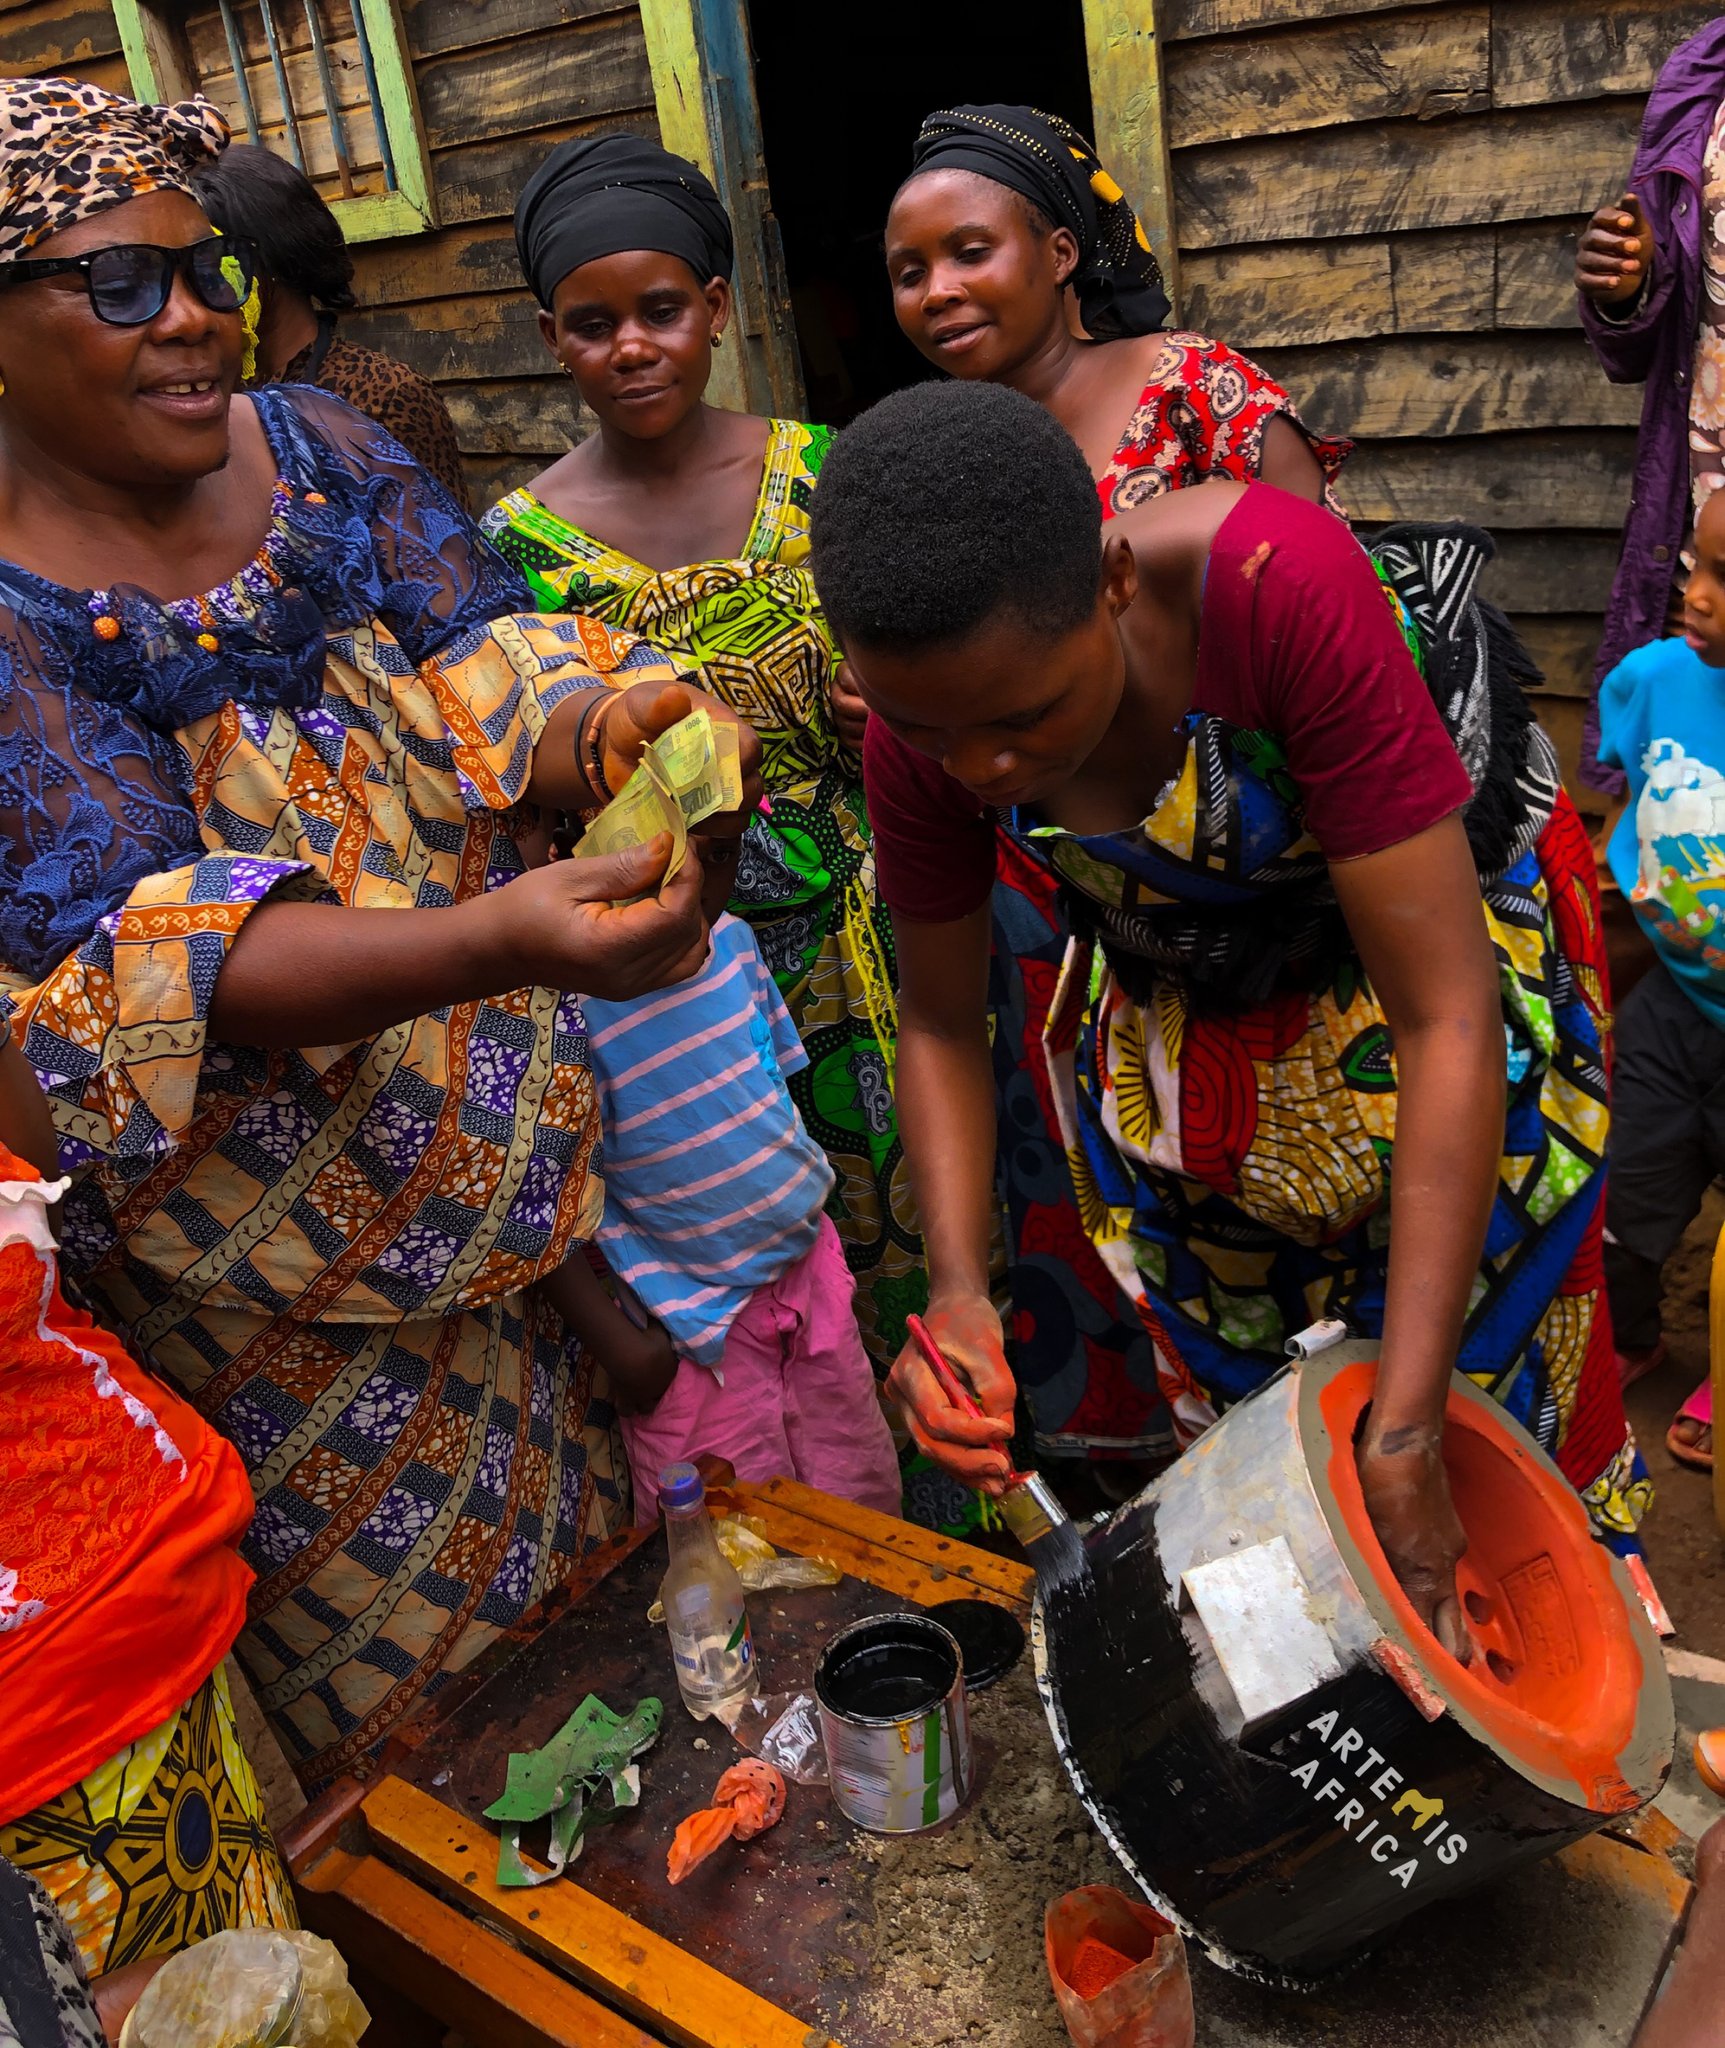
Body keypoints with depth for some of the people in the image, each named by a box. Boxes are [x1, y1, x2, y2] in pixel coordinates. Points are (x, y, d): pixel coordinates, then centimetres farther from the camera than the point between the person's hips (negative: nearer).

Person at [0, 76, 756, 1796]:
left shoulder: (315, 446, -2)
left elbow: (485, 685, -7)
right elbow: (140, 946, -26)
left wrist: (612, 731, -32)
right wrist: (494, 942, -43)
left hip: (523, 1124, 4)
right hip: (296, 1280, -4)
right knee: (409, 1634, 13)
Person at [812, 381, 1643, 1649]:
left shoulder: (1288, 589, -39)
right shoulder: (923, 722, -25)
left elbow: (1446, 1019, -36)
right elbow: (941, 1022, -9)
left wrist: (1407, 1443, -36)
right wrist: (958, 1293, -25)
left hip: (1442, 915, -3)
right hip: (1180, 1004, 3)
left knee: (1486, 1368, 7)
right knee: (1230, 1383, 14)